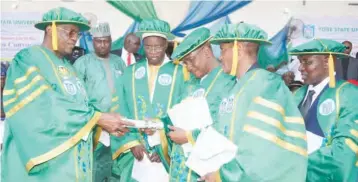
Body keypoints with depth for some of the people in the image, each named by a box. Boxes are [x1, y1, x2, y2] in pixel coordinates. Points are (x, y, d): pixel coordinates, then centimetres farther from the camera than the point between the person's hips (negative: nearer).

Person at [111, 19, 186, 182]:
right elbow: (123, 111, 3)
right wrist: (132, 142, -6)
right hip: (136, 151, 2)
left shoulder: (180, 73, -3)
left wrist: (167, 147, -8)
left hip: (168, 152, -2)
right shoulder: (130, 72, 6)